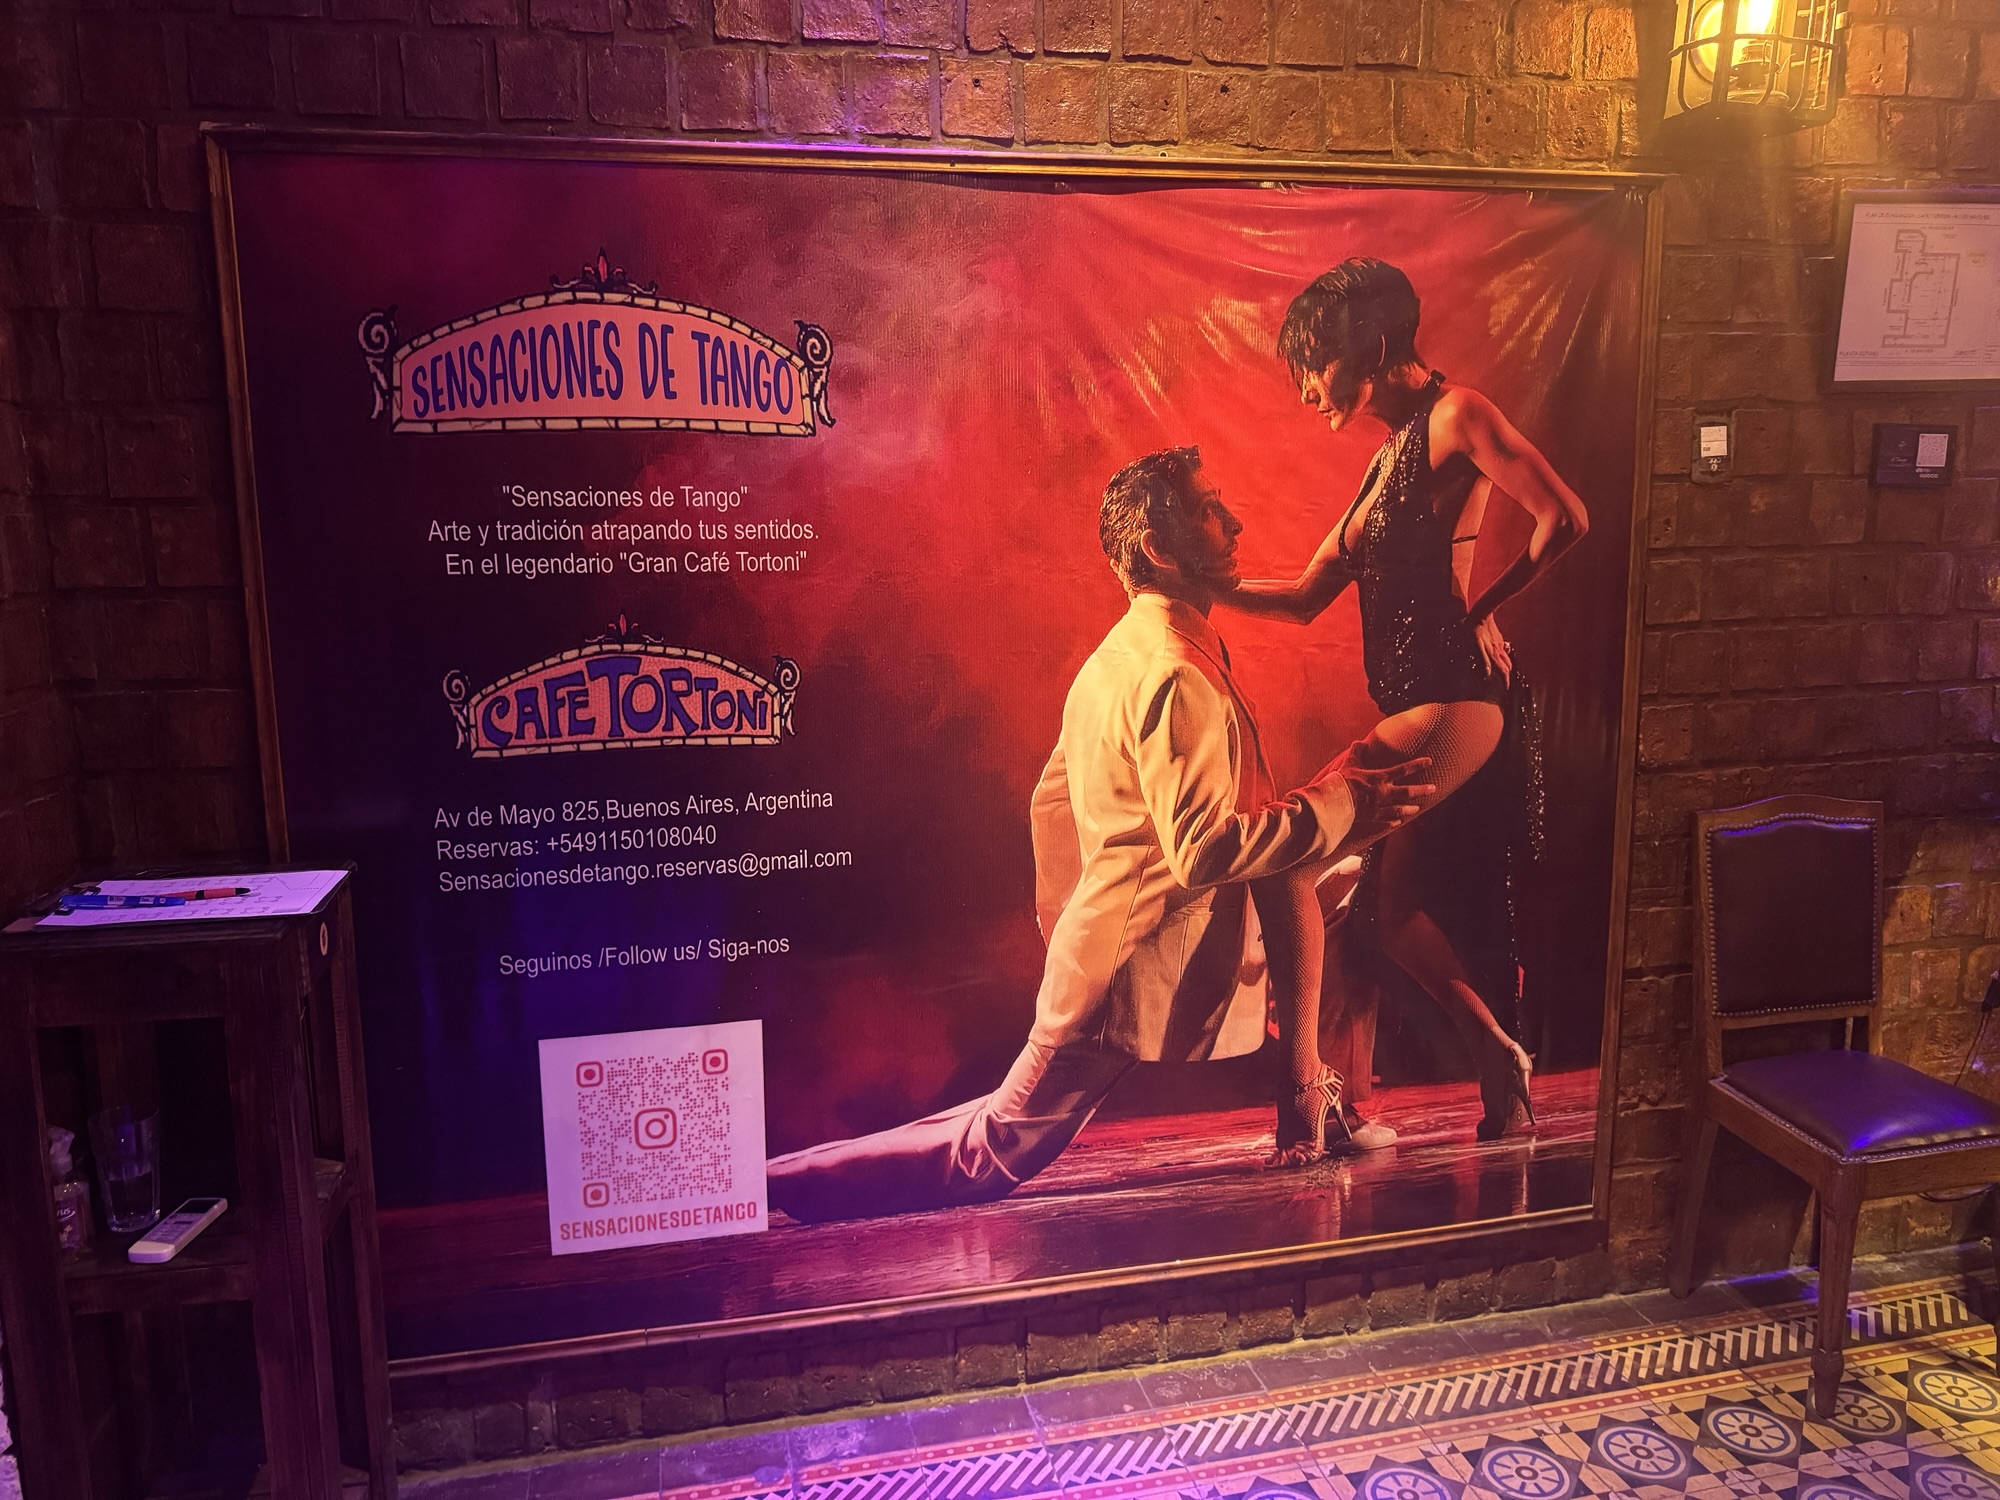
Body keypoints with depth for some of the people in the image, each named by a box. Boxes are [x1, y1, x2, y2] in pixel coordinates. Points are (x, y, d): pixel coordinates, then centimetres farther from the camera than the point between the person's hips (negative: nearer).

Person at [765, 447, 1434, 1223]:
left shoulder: (1115, 658, 11)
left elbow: (1051, 801, 18)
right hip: (1144, 970, -10)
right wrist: (1343, 804, -20)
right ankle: (775, 1182, 10)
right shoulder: (1176, 676, -22)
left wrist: (1069, 926, 23)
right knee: (993, 1151, 2)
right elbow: (1204, 849, -27)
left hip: (1097, 946, 10)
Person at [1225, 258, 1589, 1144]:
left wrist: (1482, 608, -3)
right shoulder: (1390, 455, 21)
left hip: (1455, 704, -9)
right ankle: (1506, 1102, 26)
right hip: (1421, 708, 9)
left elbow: (1566, 520, -12)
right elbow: (1308, 596, 18)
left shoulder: (1455, 415, -4)